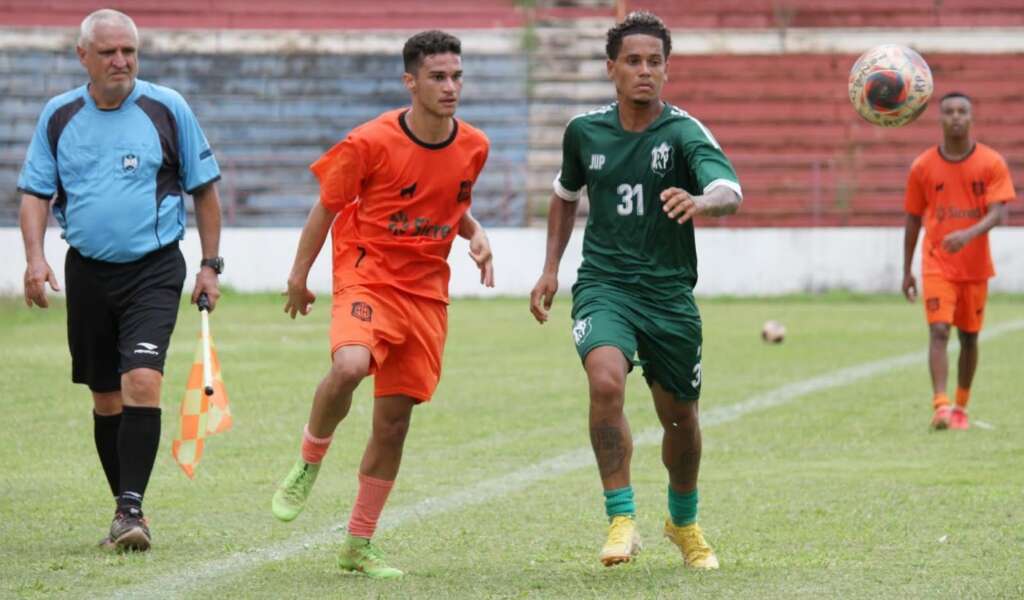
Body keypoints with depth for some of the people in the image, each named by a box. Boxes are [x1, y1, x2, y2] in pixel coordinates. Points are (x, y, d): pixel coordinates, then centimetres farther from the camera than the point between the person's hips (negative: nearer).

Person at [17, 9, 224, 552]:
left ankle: (130, 507, -20)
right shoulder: (58, 115, 5)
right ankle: (128, 513, 20)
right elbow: (35, 192, 8)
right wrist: (35, 258, -7)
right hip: (87, 272, 3)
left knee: (142, 382, -20)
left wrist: (210, 265, 1)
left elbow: (204, 189, 5)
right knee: (105, 398, 8)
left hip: (154, 269, -3)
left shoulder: (167, 109, -2)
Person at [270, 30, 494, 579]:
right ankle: (308, 464, -4)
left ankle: (359, 545, 18)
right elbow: (327, 208, -2)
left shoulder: (473, 147, 2)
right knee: (350, 366, -34)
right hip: (367, 277, -4)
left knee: (395, 419, 5)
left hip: (426, 293, 4)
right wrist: (299, 277, 1)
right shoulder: (370, 142, -13)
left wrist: (476, 235, 0)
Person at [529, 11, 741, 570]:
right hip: (604, 285, 0)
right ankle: (621, 520, -20)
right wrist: (550, 268, 14)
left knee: (680, 417, 12)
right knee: (606, 381, -28)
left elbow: (730, 192, -30)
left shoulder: (684, 132, -11)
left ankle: (684, 521, 40)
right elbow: (566, 194, 21)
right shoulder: (584, 130, 0)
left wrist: (700, 202, -53)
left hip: (669, 292, 0)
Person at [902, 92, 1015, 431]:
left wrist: (969, 234, -34)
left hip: (975, 266, 1)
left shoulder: (992, 164, -4)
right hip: (937, 265, -1)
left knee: (969, 336, 10)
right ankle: (940, 406, -26)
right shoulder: (923, 167, 0)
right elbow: (913, 219, 8)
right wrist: (906, 271, 10)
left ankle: (960, 408, 25)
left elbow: (998, 214, -14)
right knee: (939, 331, -16)